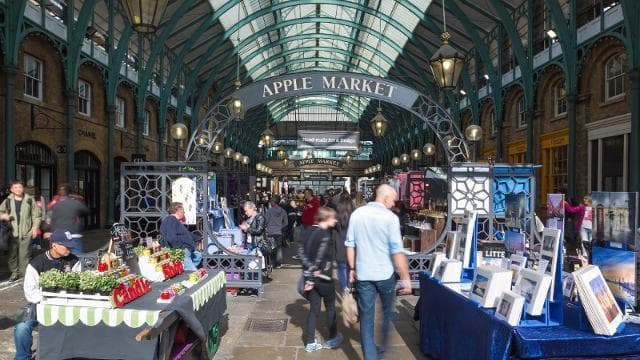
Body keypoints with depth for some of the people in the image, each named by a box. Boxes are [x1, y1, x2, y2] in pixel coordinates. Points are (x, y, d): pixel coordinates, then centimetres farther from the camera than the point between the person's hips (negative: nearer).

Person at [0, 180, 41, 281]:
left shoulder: (30, 200, 2)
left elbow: (36, 215, 5)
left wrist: (35, 227, -2)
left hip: (26, 232, -3)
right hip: (12, 232, 3)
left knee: (24, 254, -2)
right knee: (12, 253, 8)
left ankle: (25, 272, 7)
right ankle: (14, 272, 21)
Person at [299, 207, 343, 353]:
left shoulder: (310, 231, 5)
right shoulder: (325, 234, -17)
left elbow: (301, 250, 0)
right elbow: (320, 257, -23)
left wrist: (310, 267, -7)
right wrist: (315, 270, -15)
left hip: (311, 275, 7)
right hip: (323, 277, -7)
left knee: (314, 310, 13)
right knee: (330, 307, 14)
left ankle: (310, 343, 15)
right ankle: (332, 338, 27)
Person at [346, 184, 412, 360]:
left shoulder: (357, 213, -1)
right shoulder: (390, 217, -14)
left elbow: (350, 245, 3)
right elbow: (397, 251, -17)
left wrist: (352, 269, 13)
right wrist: (406, 278, -12)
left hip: (363, 274, 2)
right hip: (385, 274, -2)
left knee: (366, 318, 8)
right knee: (387, 312, 23)